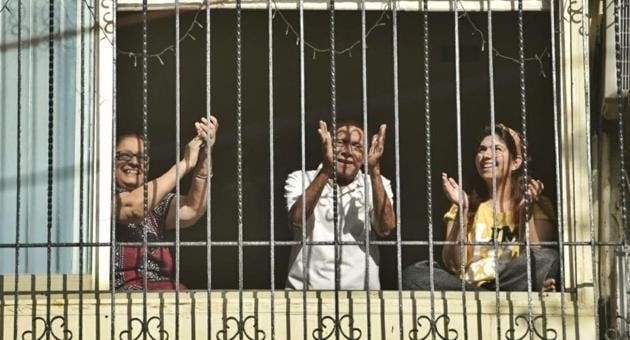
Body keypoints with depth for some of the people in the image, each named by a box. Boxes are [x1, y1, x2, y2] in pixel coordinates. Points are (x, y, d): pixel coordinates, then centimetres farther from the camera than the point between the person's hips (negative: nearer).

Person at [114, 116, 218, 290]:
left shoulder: (156, 203, 20)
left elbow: (191, 211, 0)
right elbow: (134, 208, -15)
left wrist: (204, 157, -11)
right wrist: (185, 163, -10)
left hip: (165, 291, 6)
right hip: (123, 292, -6)